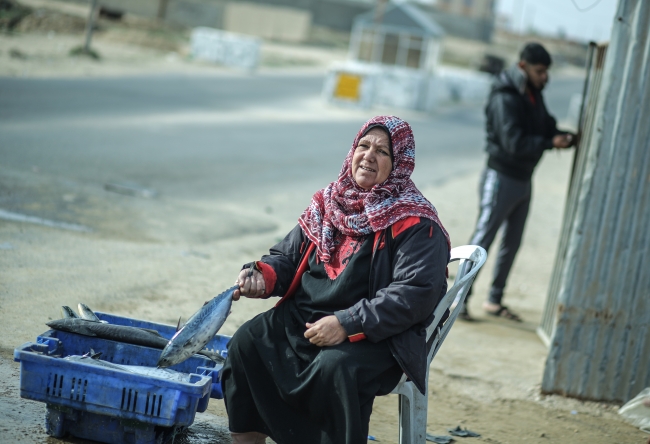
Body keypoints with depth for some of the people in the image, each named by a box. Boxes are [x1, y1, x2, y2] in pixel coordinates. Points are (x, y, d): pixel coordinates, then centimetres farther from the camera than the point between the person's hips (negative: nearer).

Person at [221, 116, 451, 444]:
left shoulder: (415, 223, -8)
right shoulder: (328, 202, 12)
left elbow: (415, 294, -19)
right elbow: (288, 256, 19)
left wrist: (347, 325, -26)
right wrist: (262, 275, -7)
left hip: (377, 335, -6)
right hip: (302, 316, 6)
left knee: (335, 367, -34)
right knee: (247, 343, -12)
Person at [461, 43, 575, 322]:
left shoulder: (534, 95, 8)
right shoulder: (506, 98, -19)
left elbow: (547, 128, 8)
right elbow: (514, 143, -26)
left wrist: (565, 136, -11)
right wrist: (551, 142, -30)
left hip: (523, 180, 9)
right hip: (501, 178, -9)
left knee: (512, 243, 14)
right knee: (482, 240, -4)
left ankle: (494, 301, 24)